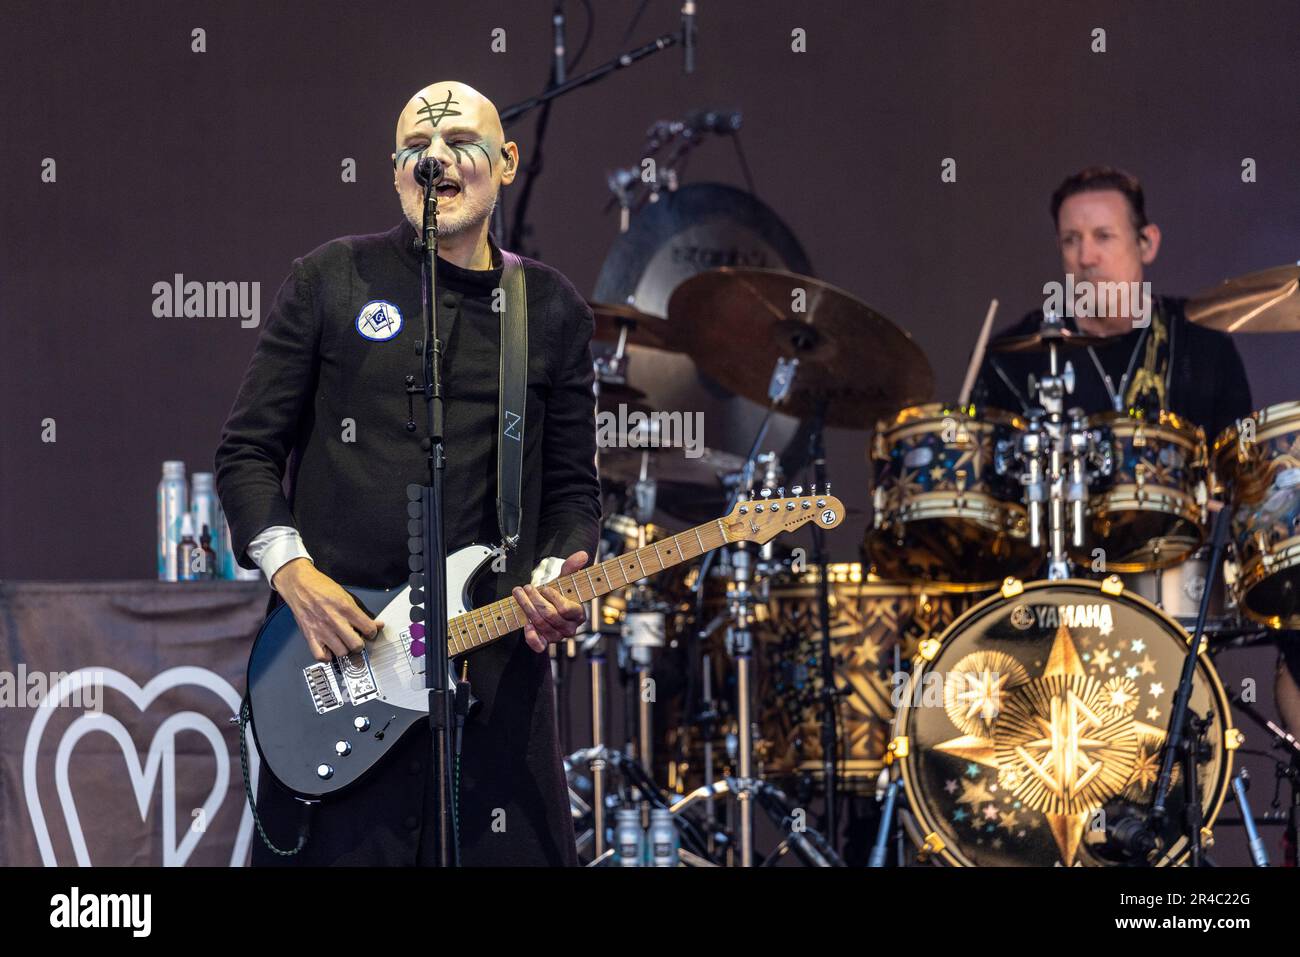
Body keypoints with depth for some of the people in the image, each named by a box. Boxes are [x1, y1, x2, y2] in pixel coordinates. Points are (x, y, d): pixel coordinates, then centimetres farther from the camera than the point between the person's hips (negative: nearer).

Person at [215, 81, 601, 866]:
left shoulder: (552, 311, 11)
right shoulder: (330, 282, 6)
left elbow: (572, 486, 13)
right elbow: (247, 451, 5)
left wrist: (558, 576, -7)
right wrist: (291, 571, -10)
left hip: (495, 663, 2)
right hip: (333, 640, -1)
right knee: (335, 850, -1)